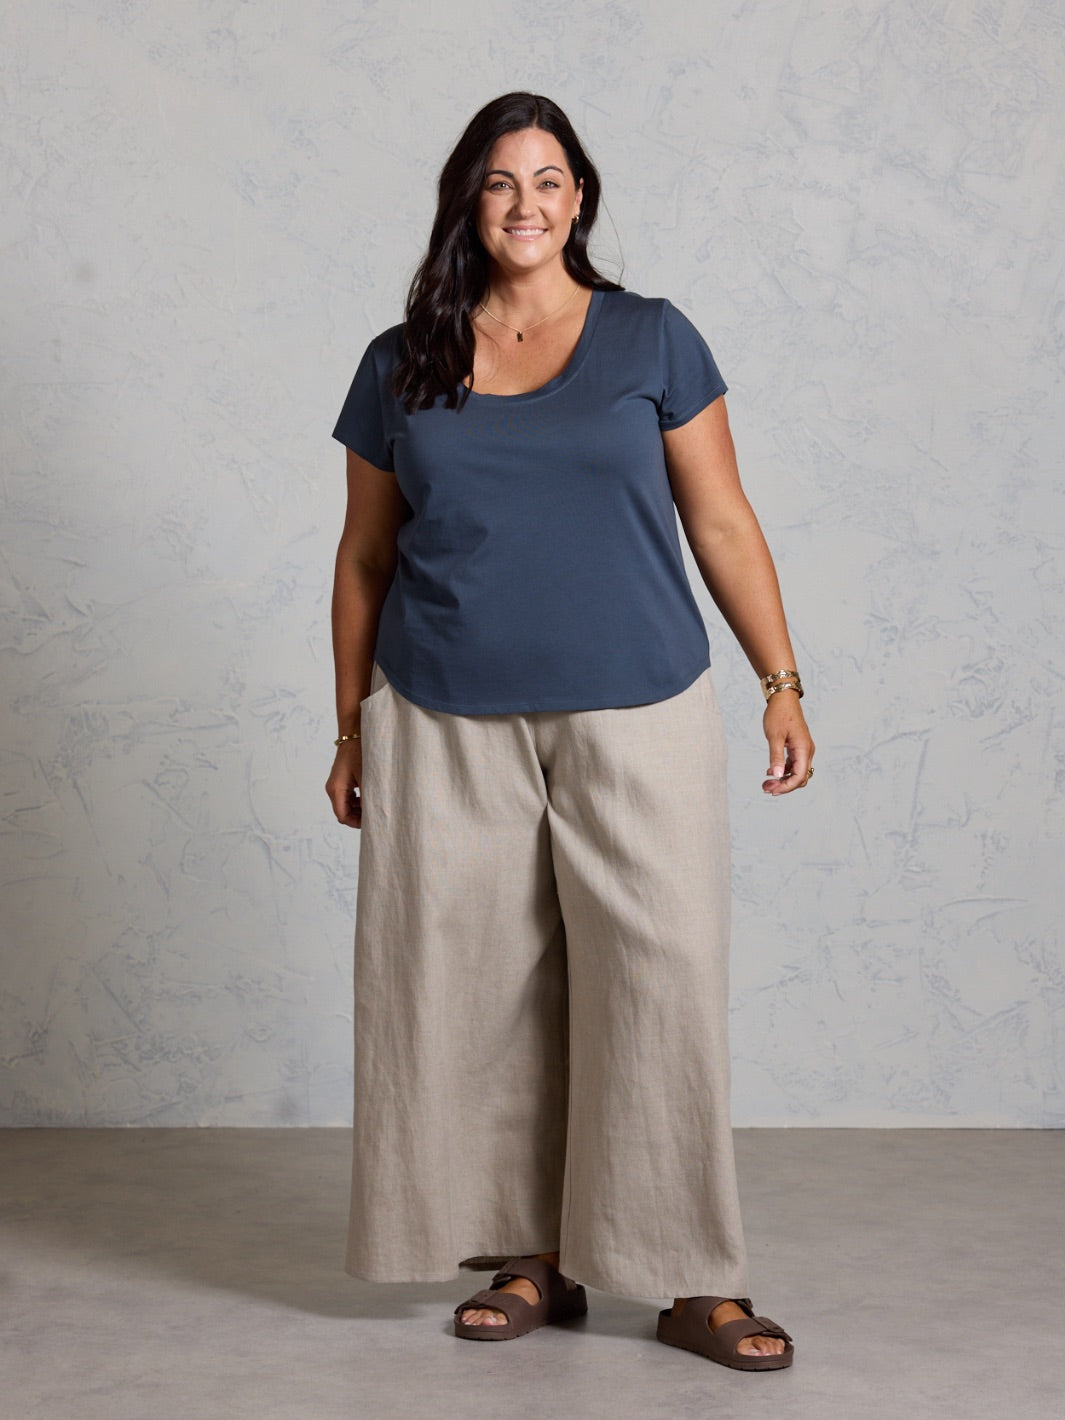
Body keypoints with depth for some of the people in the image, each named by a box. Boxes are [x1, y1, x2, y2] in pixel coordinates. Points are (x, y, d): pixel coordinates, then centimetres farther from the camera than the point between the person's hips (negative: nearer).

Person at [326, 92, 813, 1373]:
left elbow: (721, 522, 6)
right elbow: (365, 558, 13)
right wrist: (351, 730, 12)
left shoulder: (653, 341, 5)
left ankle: (697, 1284, 7)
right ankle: (534, 1259, 18)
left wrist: (781, 681, -1)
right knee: (484, 992, 3)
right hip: (447, 735, 2)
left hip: (636, 717, -1)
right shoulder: (401, 366, 9)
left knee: (660, 985, -3)